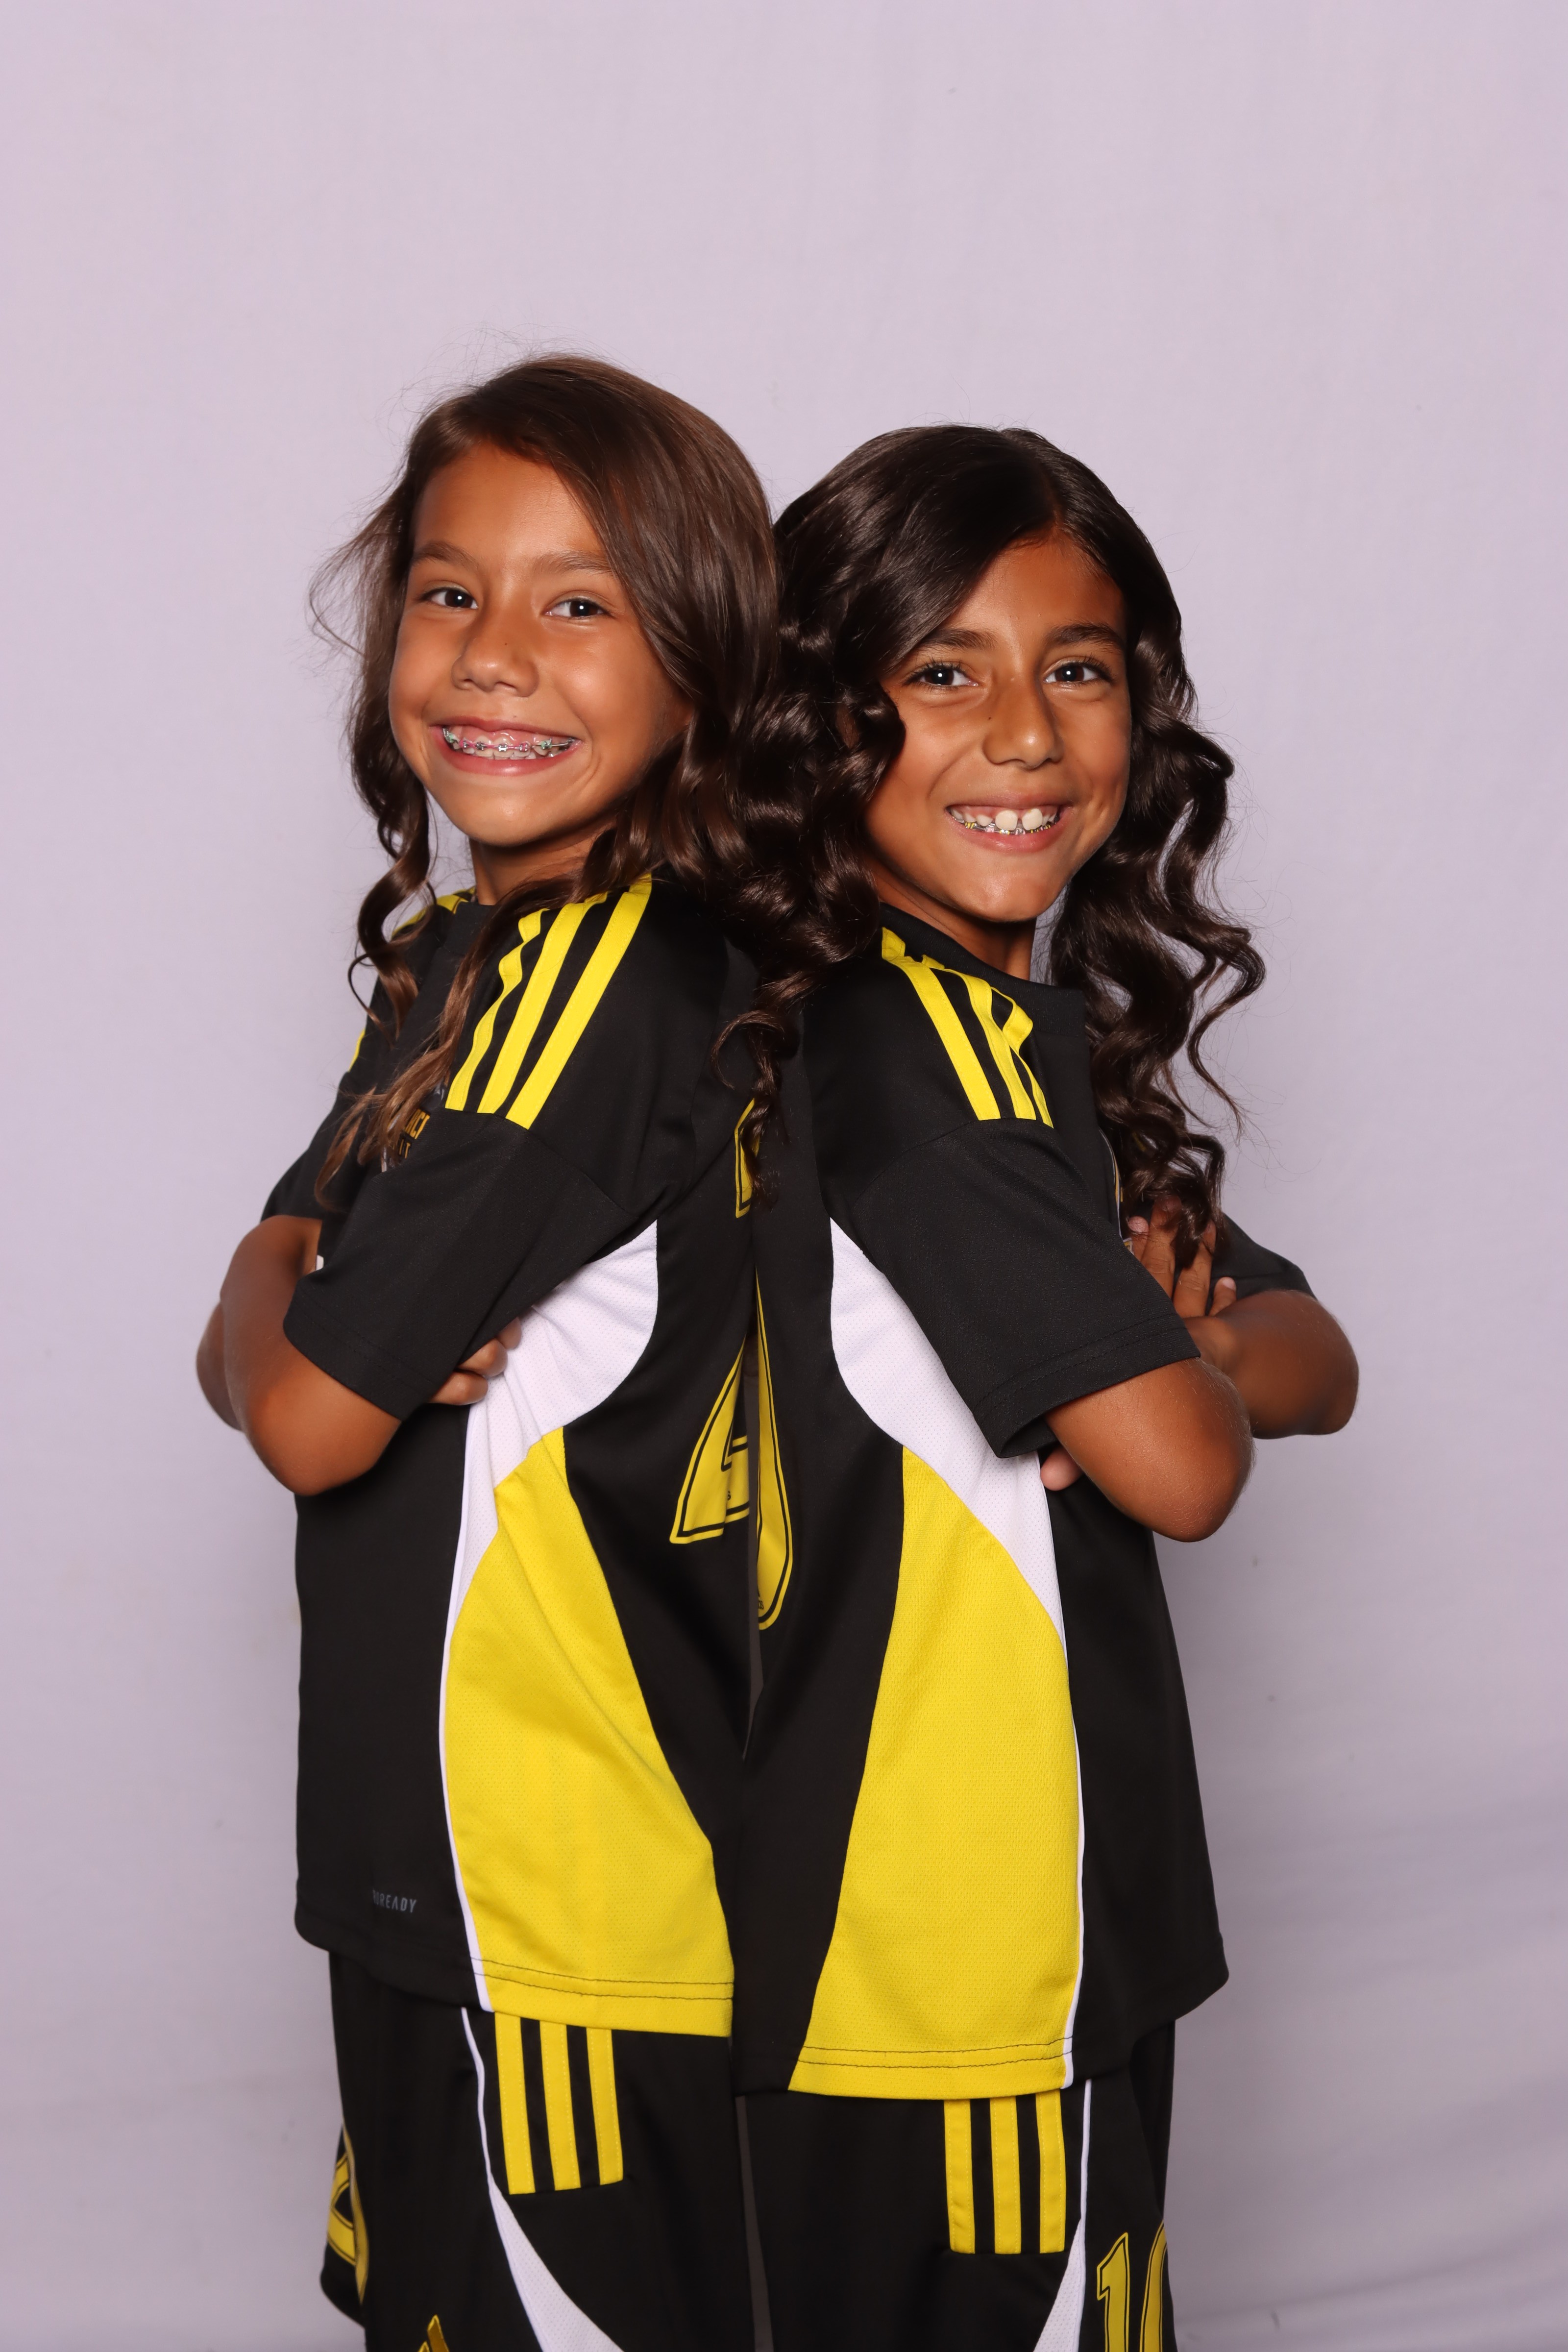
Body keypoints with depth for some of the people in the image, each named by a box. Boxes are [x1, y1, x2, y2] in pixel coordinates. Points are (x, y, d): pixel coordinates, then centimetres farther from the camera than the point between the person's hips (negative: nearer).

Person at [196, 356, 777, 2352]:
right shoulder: (460, 952, 8)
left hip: (578, 1875, -9)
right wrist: (345, 1319, -15)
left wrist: (292, 1317, 0)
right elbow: (247, 1343, 6)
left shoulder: (596, 972, -21)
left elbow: (308, 1419, -21)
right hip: (434, 1840, 9)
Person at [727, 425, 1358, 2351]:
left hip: (1049, 1903, 9)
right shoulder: (922, 1043, -20)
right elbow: (1180, 1466, -23)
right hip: (946, 1925, -9)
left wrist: (1181, 1343, -13)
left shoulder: (1027, 1026, 9)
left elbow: (1318, 1366, 8)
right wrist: (1178, 1354, -1)